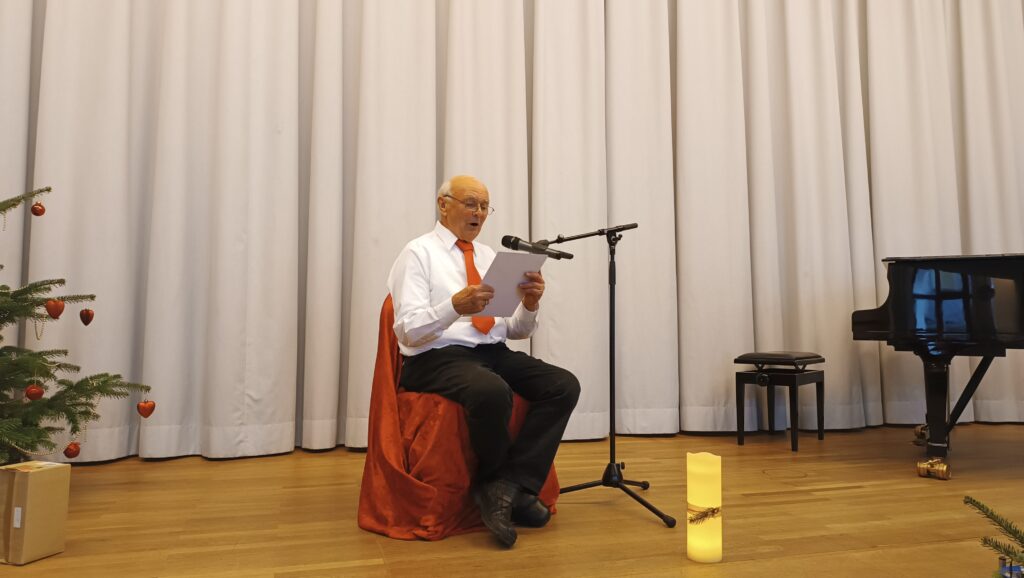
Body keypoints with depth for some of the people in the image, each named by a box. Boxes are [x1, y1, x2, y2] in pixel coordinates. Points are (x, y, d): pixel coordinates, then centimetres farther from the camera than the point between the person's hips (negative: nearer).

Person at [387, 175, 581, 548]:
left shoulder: (489, 256, 18)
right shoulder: (418, 253, -1)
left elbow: (516, 331, 14)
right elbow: (408, 331, -12)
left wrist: (530, 303, -8)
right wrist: (455, 306, -30)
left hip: (495, 353, 6)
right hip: (438, 359, -6)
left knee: (564, 386, -18)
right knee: (493, 392, -37)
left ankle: (506, 485, -17)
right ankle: (513, 487, -8)